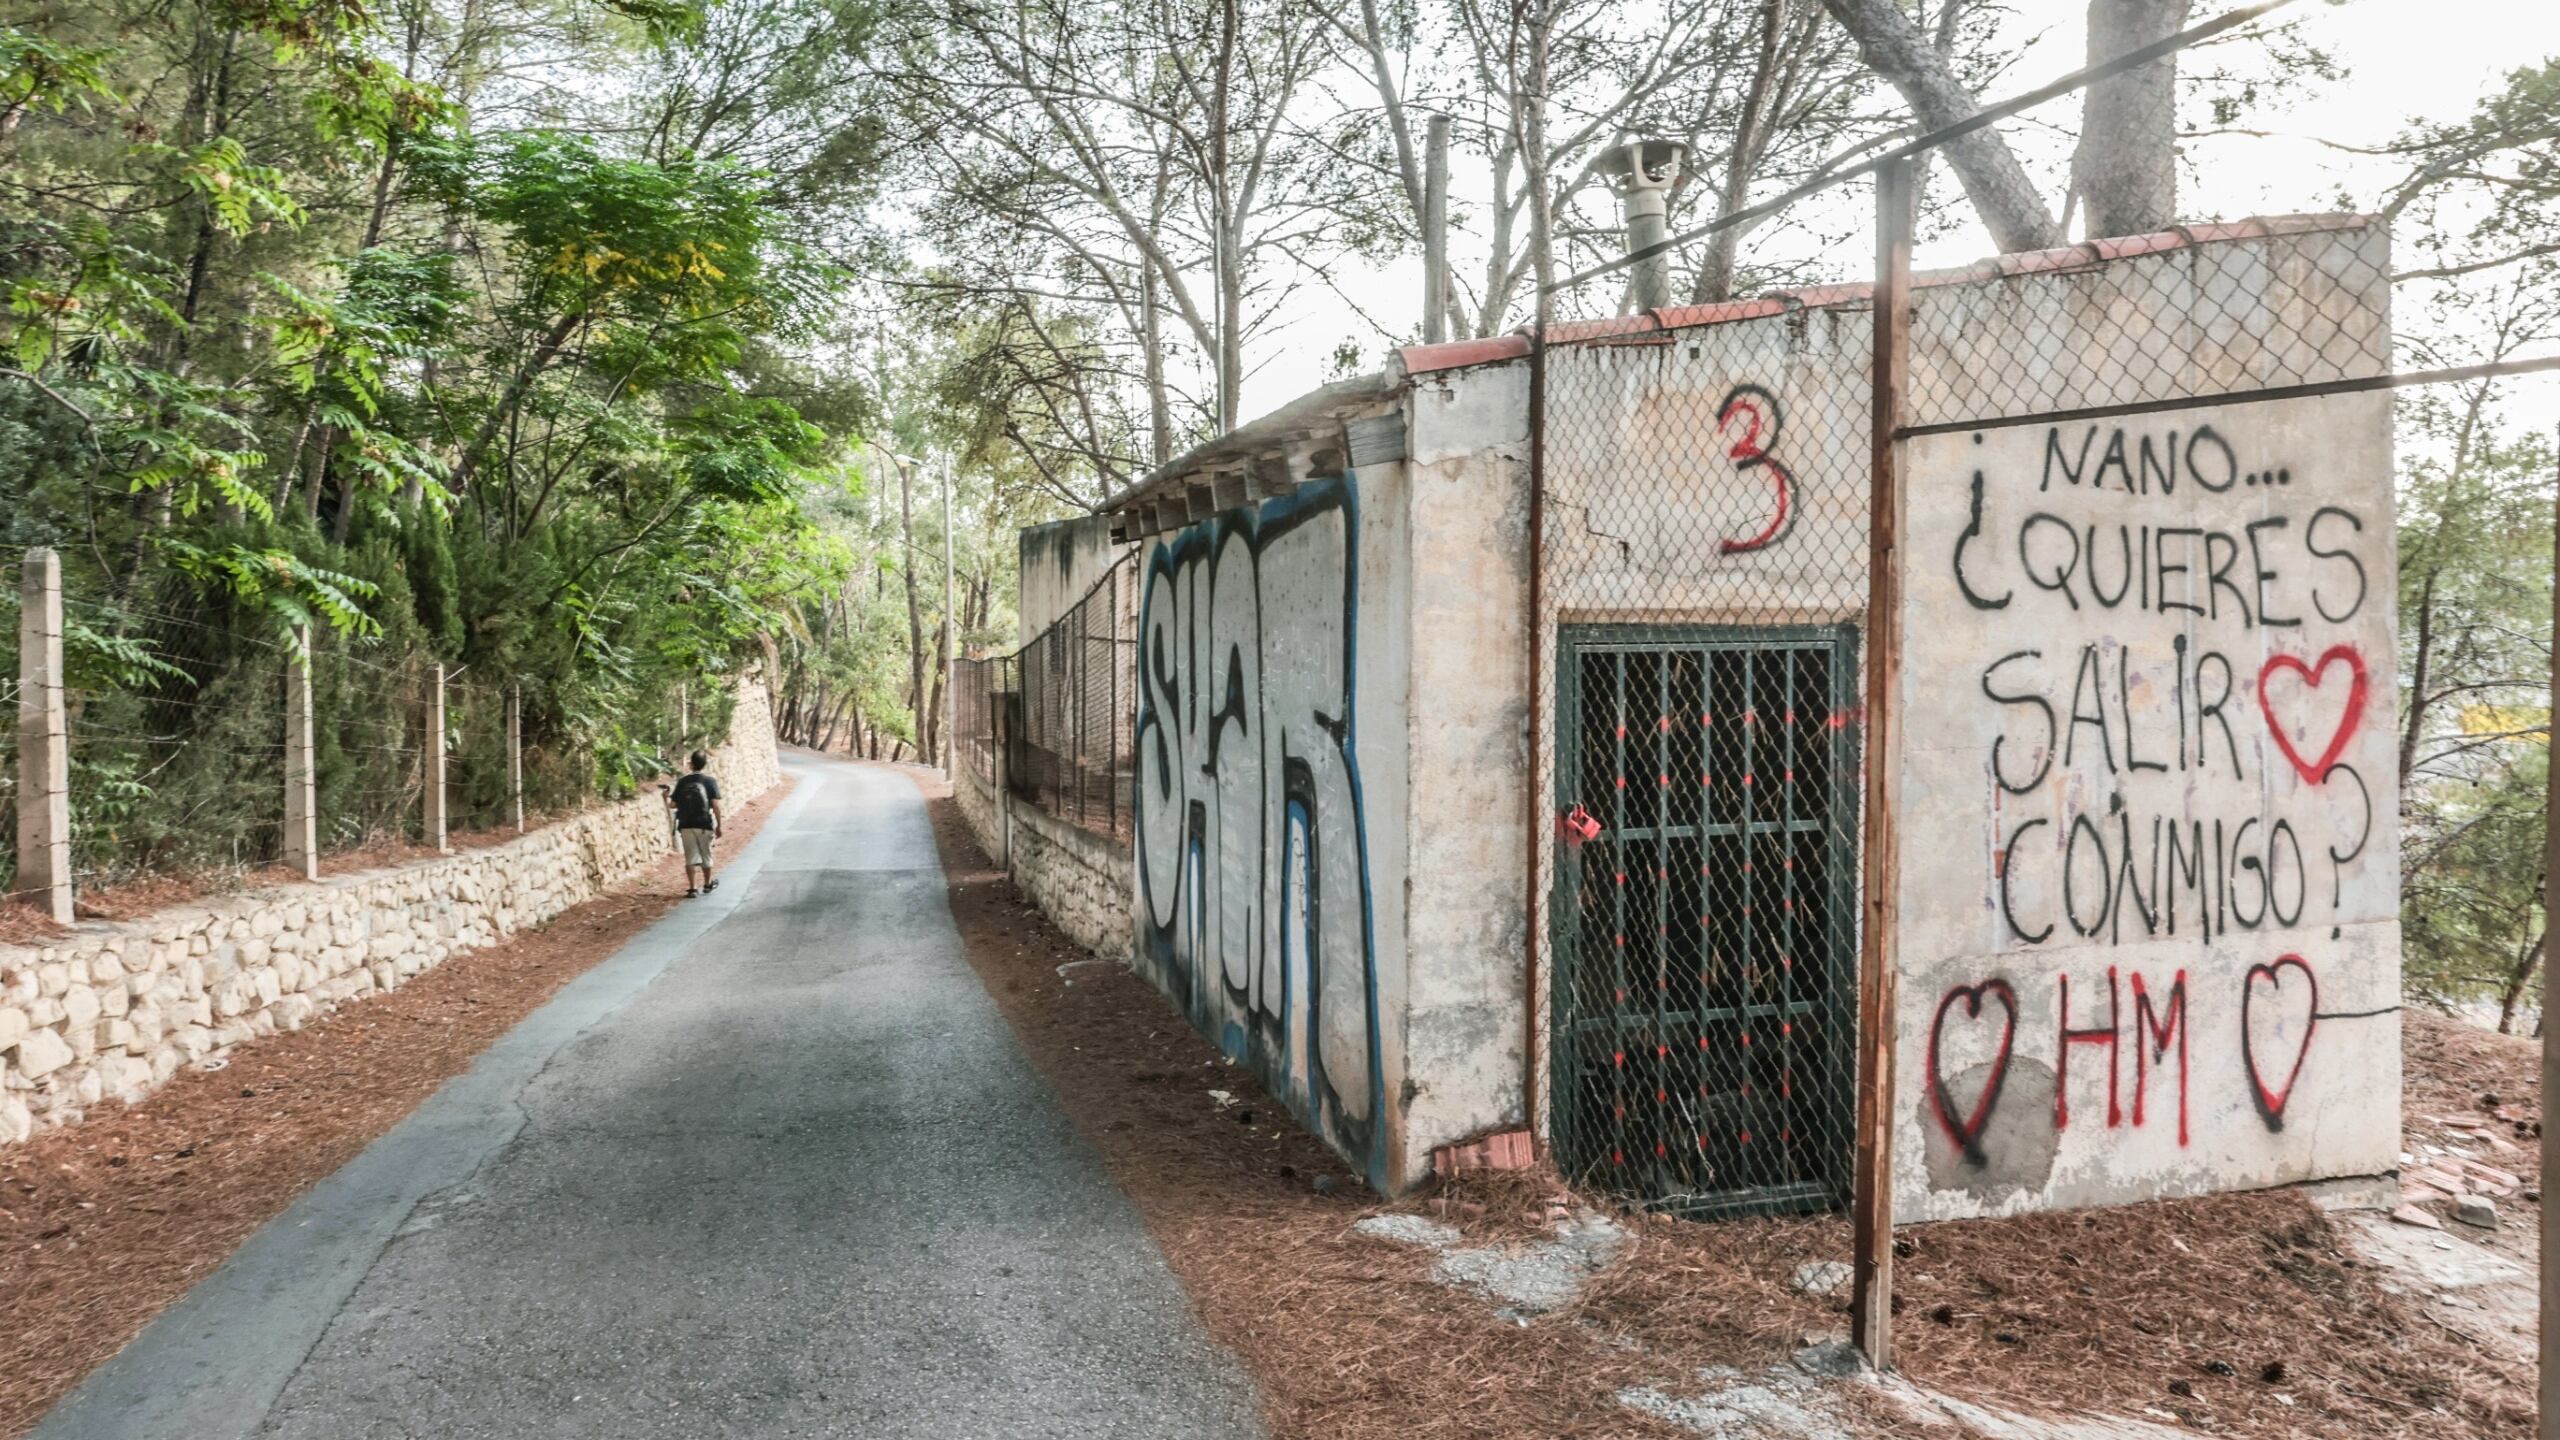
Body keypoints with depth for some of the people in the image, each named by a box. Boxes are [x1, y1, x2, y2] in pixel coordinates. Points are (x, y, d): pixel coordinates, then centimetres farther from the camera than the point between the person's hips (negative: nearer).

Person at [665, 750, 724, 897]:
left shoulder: (683, 782, 2)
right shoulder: (710, 781, -5)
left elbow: (673, 805, 1)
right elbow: (715, 806, -11)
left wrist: (667, 797, 23)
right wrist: (718, 826, -4)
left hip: (685, 825, 1)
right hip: (704, 825, -1)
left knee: (691, 857, 7)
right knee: (706, 856, 15)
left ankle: (692, 888, 5)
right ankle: (707, 884, 30)